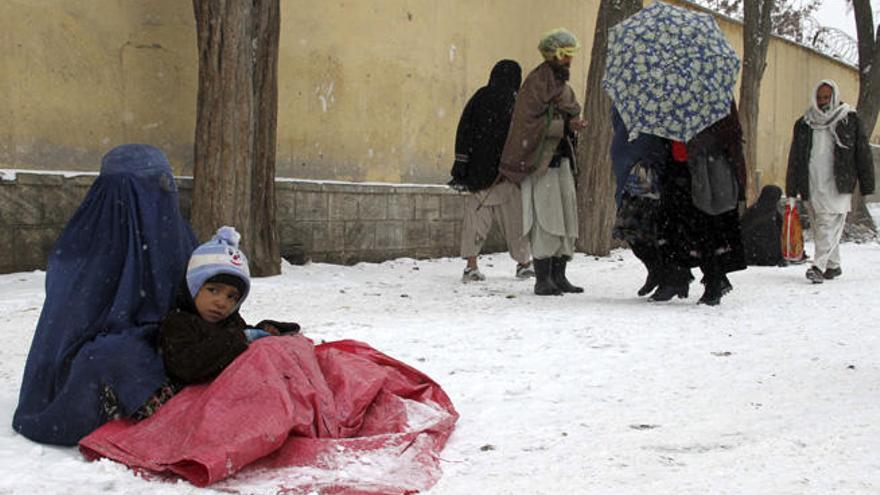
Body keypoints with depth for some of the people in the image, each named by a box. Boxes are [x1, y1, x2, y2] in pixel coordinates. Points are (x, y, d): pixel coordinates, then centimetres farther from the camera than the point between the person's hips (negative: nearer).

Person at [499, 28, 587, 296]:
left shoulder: (562, 84, 20)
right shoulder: (537, 81, -8)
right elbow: (531, 121, -16)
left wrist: (574, 123, 6)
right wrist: (565, 125, -20)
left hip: (561, 158, 9)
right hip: (541, 160, -9)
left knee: (566, 217, 8)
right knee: (546, 218, -11)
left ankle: (558, 276, 14)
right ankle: (542, 278, -8)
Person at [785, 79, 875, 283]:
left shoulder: (850, 121, 5)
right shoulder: (803, 124, 11)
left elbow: (863, 154, 6)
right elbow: (794, 159, 12)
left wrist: (866, 187, 2)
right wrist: (791, 191, 8)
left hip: (838, 186, -4)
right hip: (812, 186, 4)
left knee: (830, 226, -14)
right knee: (819, 228, 8)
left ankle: (818, 266, -21)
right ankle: (833, 266, 21)